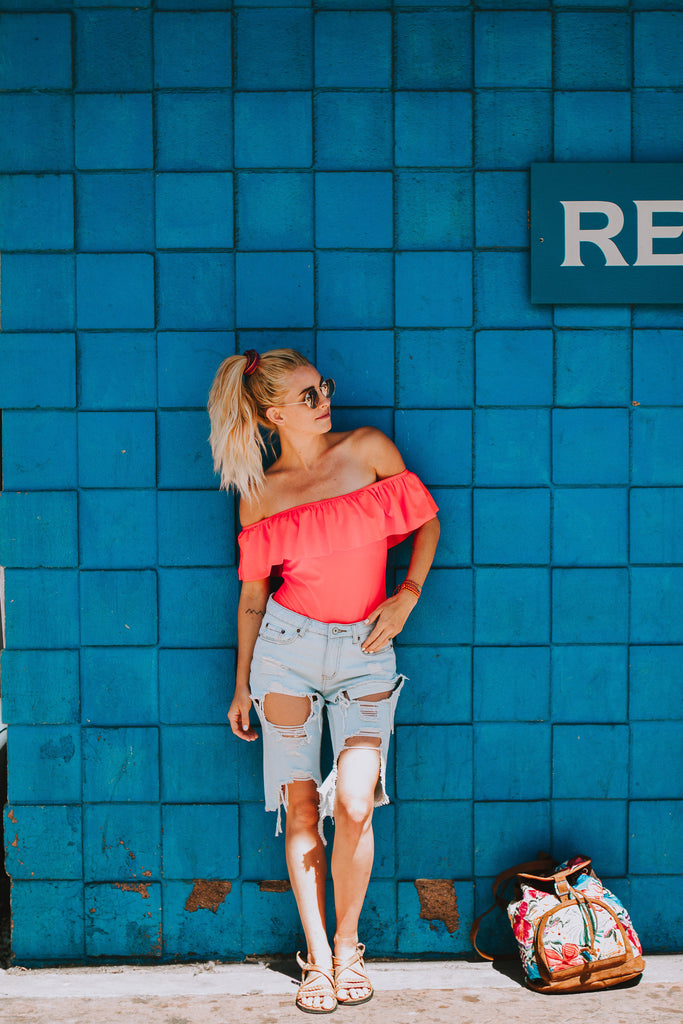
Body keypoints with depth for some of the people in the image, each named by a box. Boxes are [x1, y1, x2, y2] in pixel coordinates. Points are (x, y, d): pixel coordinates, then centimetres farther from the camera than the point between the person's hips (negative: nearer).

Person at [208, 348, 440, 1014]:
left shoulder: (369, 448, 0)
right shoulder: (260, 497, 1)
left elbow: (427, 520, 11)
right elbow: (252, 596, 10)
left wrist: (408, 594, -4)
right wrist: (242, 685, 14)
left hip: (365, 652, 0)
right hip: (289, 647, 0)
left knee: (354, 803, -12)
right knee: (301, 807, 2)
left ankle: (347, 943, 9)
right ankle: (317, 957, 15)